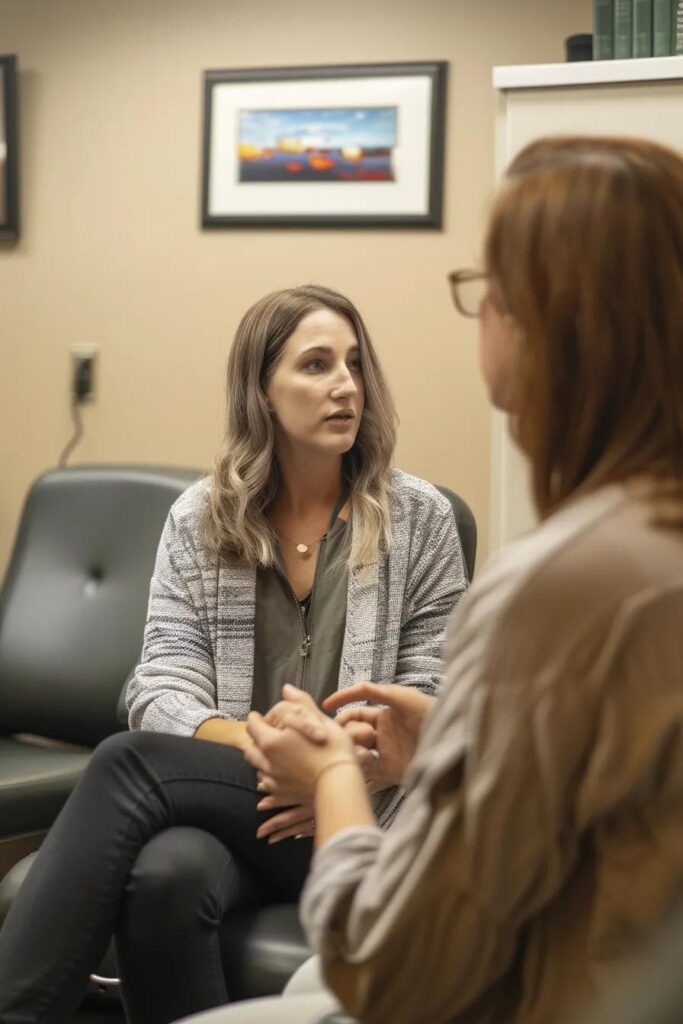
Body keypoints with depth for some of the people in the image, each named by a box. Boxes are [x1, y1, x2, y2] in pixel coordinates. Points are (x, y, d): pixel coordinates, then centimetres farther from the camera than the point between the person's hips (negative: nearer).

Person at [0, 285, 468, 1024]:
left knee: (129, 765, -29)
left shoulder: (418, 518, 4)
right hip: (226, 789, 2)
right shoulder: (198, 520, 9)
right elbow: (162, 689, 1)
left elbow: (435, 704, 1)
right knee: (165, 875, -38)